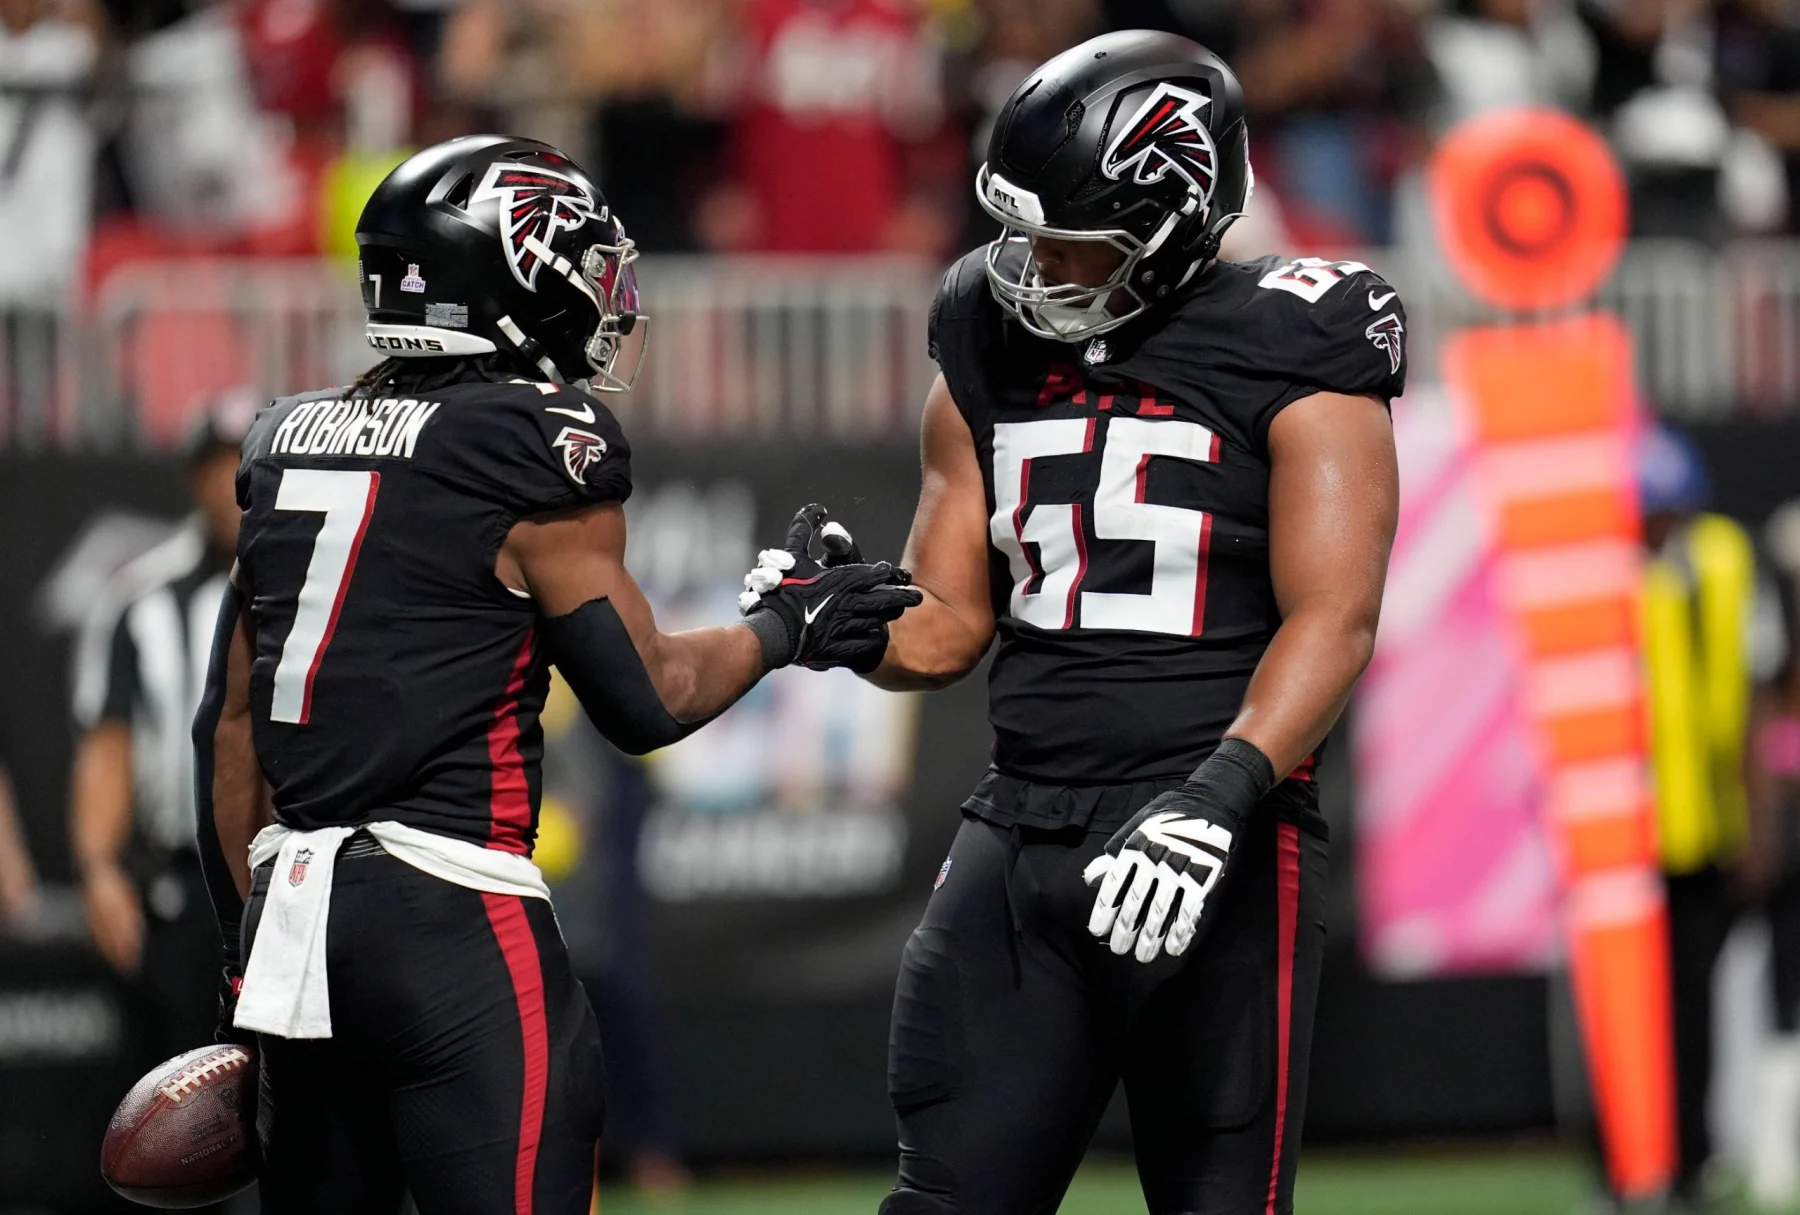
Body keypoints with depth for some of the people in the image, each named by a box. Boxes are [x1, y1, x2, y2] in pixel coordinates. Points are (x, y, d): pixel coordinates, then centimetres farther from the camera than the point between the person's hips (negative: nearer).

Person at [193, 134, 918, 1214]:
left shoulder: (292, 443, 13)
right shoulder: (538, 447, -7)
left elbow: (231, 728, 16)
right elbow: (645, 698, -1)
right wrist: (785, 627, 16)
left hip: (291, 904, 7)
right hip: (449, 914, -7)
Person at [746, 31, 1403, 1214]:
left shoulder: (1287, 357, -5)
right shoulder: (993, 359, 12)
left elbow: (1333, 617, -14)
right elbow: (948, 625, 16)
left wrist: (1217, 801, -27)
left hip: (1217, 847, -5)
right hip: (1021, 834, 5)